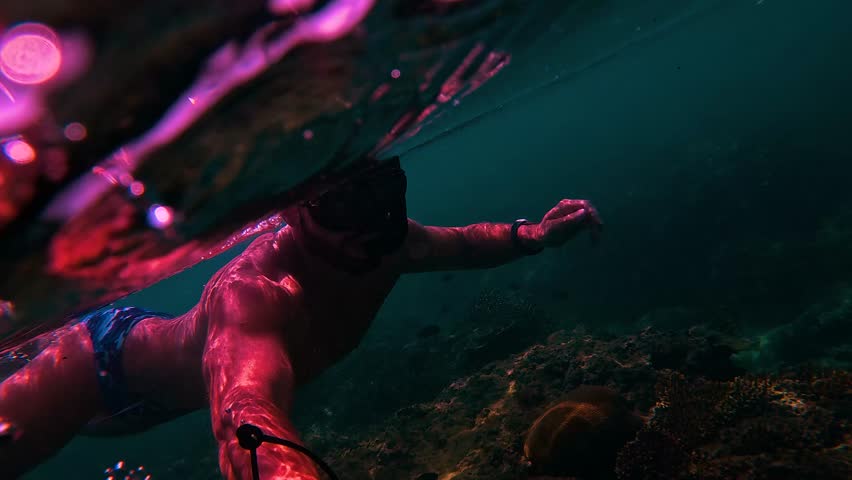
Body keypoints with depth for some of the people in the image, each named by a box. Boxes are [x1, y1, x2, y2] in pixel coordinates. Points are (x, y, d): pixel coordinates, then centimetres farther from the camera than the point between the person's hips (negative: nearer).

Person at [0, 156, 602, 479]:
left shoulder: (385, 248, -24)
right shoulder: (255, 290, -47)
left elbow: (460, 242, -2)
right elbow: (249, 419, -66)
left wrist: (536, 234, -16)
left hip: (173, 344, 7)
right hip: (110, 360, -7)